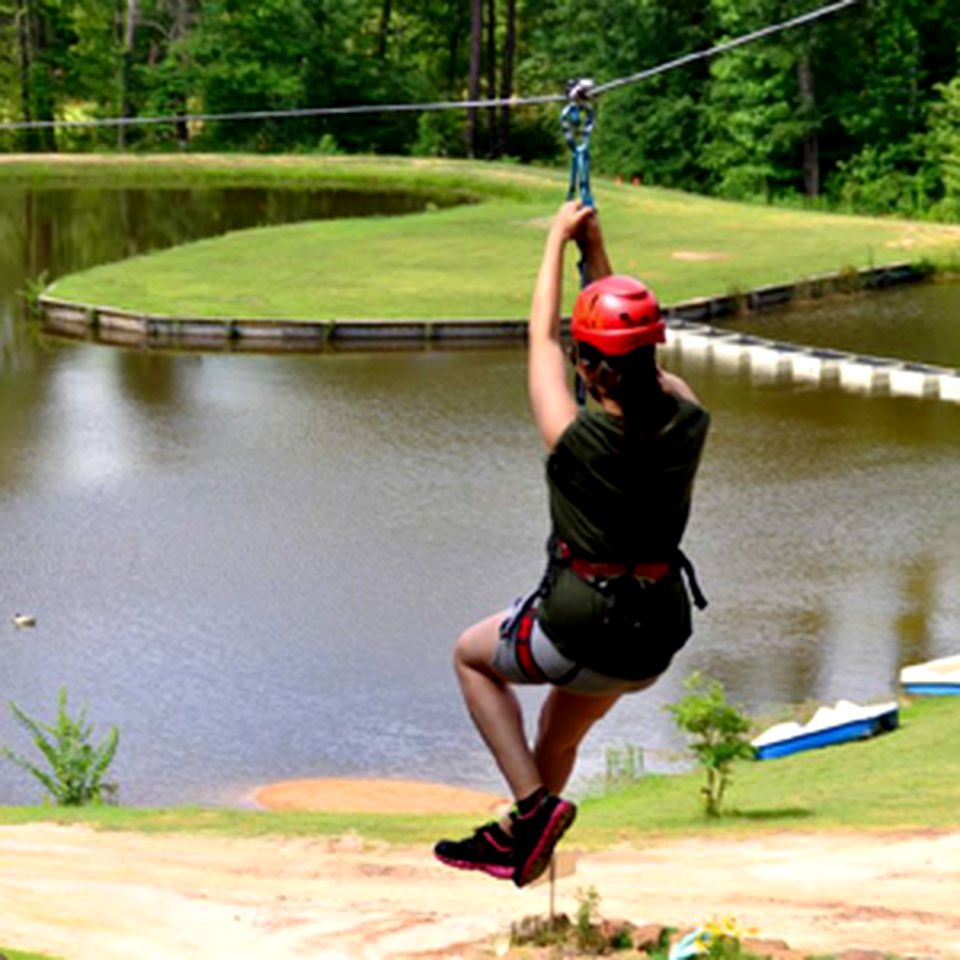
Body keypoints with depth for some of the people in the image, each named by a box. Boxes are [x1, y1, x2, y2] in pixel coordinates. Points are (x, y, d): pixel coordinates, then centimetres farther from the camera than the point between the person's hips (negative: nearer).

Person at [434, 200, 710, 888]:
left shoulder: (576, 439, -23)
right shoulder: (688, 422, -12)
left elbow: (541, 336, -7)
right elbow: (646, 367, 8)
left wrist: (559, 239, 6)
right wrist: (596, 249, 12)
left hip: (581, 636, -5)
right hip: (657, 641, 5)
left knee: (472, 656, 26)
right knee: (564, 730, 33)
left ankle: (534, 805, 11)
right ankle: (517, 841, 52)